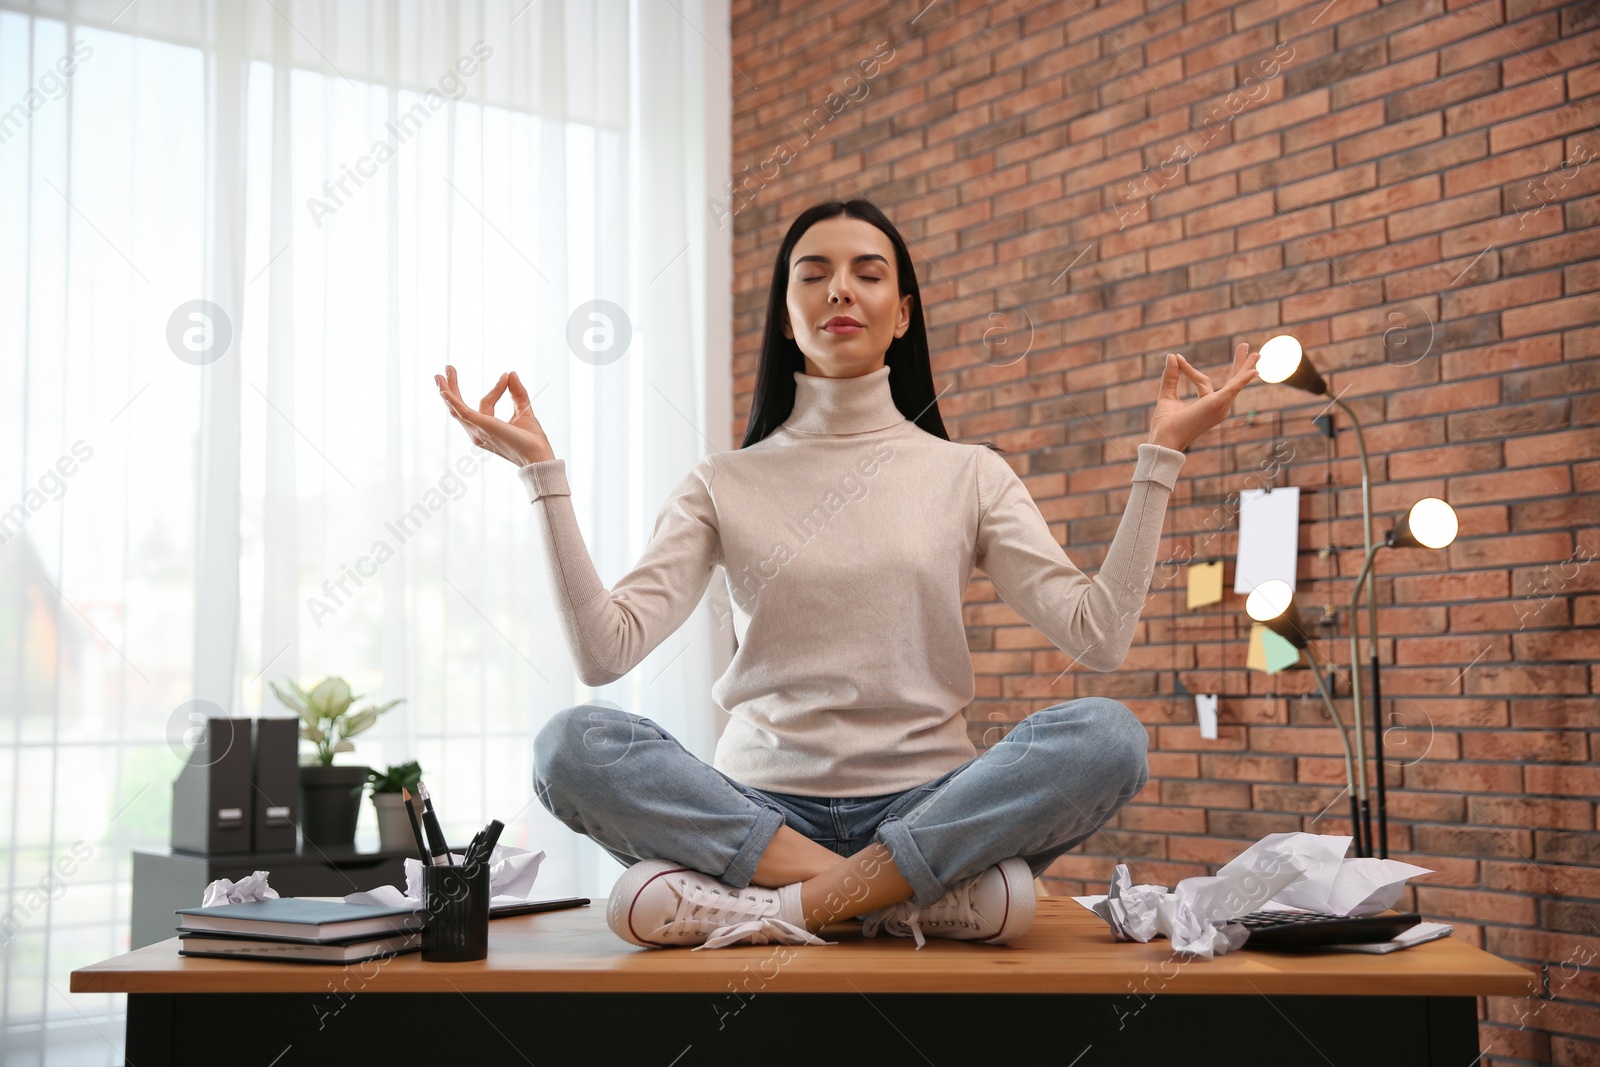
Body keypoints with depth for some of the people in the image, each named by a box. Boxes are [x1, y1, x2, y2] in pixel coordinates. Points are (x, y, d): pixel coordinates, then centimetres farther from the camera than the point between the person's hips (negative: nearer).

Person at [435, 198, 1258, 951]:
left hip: (926, 806, 0)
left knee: (1105, 734, -28)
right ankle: (906, 895, -26)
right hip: (759, 807, 0)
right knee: (572, 744, -27)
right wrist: (541, 471, -8)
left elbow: (1099, 635, -1)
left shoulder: (968, 474, 10)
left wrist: (1160, 455, -4)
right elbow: (604, 650, -4)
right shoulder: (724, 484, 9)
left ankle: (786, 904, -26)